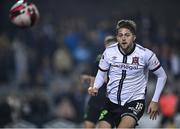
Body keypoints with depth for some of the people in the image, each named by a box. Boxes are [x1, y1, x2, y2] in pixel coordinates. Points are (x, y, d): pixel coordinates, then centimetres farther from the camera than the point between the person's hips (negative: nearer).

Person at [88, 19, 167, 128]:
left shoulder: (145, 54, -10)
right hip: (112, 102, 4)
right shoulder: (109, 52, -5)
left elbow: (162, 76, 2)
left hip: (135, 102, -3)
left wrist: (155, 101, -2)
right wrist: (95, 88, -12)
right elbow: (101, 74, 9)